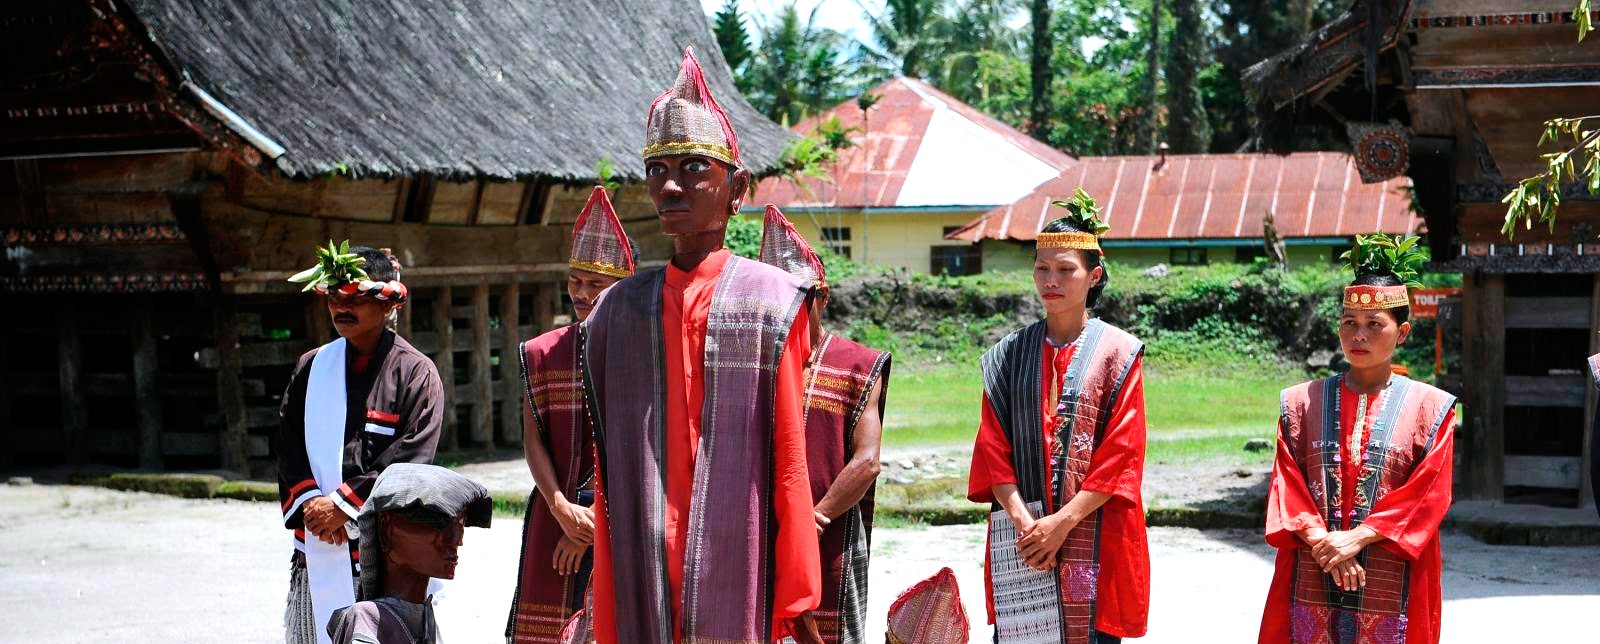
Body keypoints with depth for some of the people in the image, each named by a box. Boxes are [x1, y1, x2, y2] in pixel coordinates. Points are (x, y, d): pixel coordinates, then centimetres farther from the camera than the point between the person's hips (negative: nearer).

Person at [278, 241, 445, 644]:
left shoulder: (415, 372, -2)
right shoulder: (312, 367, 13)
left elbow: (410, 459, -10)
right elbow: (288, 448, 8)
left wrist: (342, 505, -13)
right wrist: (312, 504, -9)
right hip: (317, 550, 4)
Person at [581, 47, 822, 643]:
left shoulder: (772, 303, -1)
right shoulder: (617, 310, 9)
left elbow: (789, 456, -2)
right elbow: (606, 469, 9)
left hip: (737, 584, -3)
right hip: (642, 589, 3)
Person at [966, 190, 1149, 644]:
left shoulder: (1118, 352, 0)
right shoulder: (1009, 355, 8)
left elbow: (1122, 453, -6)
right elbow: (993, 447, 3)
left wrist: (1063, 522, -13)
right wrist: (1022, 521, -11)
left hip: (1094, 537, -2)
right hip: (1023, 537, 2)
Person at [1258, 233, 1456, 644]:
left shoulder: (1429, 408, 3)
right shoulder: (1302, 403, 9)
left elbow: (1428, 494, -4)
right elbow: (1286, 486, 3)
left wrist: (1356, 538, -14)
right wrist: (1322, 542, -13)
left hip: (1389, 591, -1)